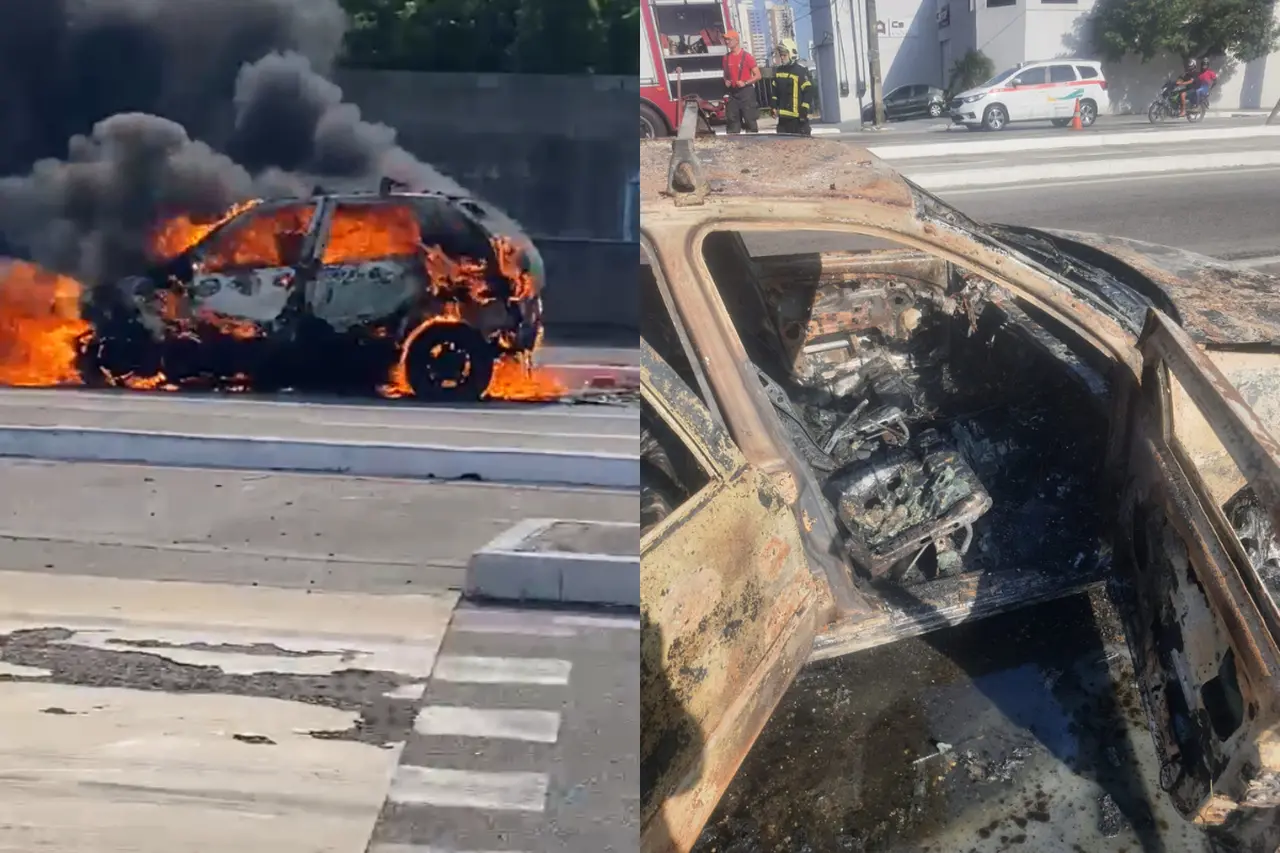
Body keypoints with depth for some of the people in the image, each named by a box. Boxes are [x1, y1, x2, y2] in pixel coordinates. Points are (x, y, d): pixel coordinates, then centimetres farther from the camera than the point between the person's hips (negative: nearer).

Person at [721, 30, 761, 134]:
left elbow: (758, 75, -5)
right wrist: (726, 81, 2)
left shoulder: (747, 56, -5)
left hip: (746, 91, -5)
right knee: (733, 118, 6)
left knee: (750, 119, -7)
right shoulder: (726, 57, 10)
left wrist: (745, 83, -17)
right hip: (733, 92, 5)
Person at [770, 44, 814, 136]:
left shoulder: (801, 70, -10)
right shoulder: (778, 71, 12)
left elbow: (808, 91, -13)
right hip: (783, 115, 7)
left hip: (798, 115, -7)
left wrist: (804, 110, -16)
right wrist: (774, 107, 13)